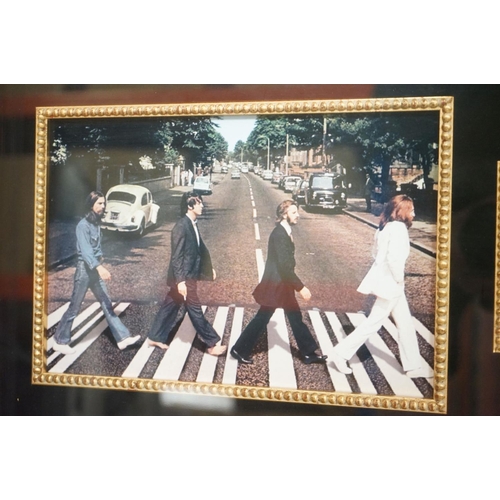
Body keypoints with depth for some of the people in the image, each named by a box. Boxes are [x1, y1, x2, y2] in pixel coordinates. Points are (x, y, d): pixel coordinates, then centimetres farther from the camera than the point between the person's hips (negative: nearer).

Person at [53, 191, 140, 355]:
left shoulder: (96, 222, 9)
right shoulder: (83, 225, -18)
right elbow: (85, 250, -30)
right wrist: (100, 267, -42)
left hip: (95, 269, 8)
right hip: (85, 269, -8)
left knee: (107, 304, 8)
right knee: (74, 307, 2)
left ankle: (122, 338, 9)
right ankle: (60, 341, 15)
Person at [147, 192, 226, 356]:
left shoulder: (192, 224, 9)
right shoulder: (181, 226, -20)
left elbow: (200, 248, 19)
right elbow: (176, 255, -21)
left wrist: (209, 268, 22)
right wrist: (180, 280, -24)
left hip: (189, 275, 9)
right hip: (184, 277, -9)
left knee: (170, 306, 16)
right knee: (195, 309, 1)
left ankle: (155, 337, 28)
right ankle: (212, 344, 10)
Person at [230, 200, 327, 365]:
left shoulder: (284, 232, 8)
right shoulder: (279, 234, -22)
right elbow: (284, 266, -26)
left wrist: (297, 286, 21)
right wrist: (301, 287, -23)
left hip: (282, 283, 10)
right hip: (275, 284, -10)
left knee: (295, 318, 15)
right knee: (262, 318, 2)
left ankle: (309, 353, 25)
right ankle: (240, 350, 16)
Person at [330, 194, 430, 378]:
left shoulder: (386, 226, 11)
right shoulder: (398, 227, -17)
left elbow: (377, 252, 17)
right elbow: (394, 257, -28)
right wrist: (399, 278, -14)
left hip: (386, 281, 10)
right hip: (389, 283, -10)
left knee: (406, 324, 14)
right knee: (373, 324, 0)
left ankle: (413, 367, 22)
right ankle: (341, 353, 8)